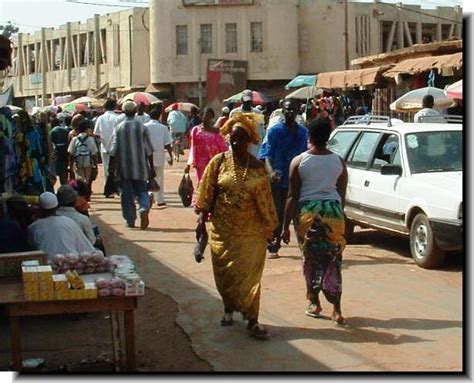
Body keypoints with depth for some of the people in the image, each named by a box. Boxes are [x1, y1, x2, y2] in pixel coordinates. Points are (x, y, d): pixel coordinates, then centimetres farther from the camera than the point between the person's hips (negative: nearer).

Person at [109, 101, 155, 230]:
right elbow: (148, 150, -2)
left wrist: (111, 166, 4)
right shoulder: (142, 127, -3)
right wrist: (151, 167, 5)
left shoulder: (119, 128, -4)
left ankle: (130, 220, 10)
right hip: (140, 167, 0)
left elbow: (113, 150, -4)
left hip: (124, 167, 0)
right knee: (142, 191, 9)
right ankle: (144, 209, -18)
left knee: (126, 194, 9)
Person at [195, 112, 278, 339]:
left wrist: (269, 226, 5)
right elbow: (206, 194, 0)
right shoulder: (219, 162, -2)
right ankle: (229, 309, 35)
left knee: (250, 274, -2)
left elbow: (265, 199, 3)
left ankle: (252, 321, 1)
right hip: (222, 230, 1)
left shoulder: (257, 167, -1)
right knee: (224, 273, 12)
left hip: (250, 232, -1)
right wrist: (202, 220, -5)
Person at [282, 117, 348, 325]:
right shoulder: (338, 161, 3)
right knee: (333, 260, 6)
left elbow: (292, 196, -3)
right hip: (333, 209, 1)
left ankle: (314, 302, 19)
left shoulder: (299, 161, -3)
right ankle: (336, 308, 2)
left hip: (306, 211, -1)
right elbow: (342, 194, 8)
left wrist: (286, 226, 1)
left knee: (311, 258, 13)